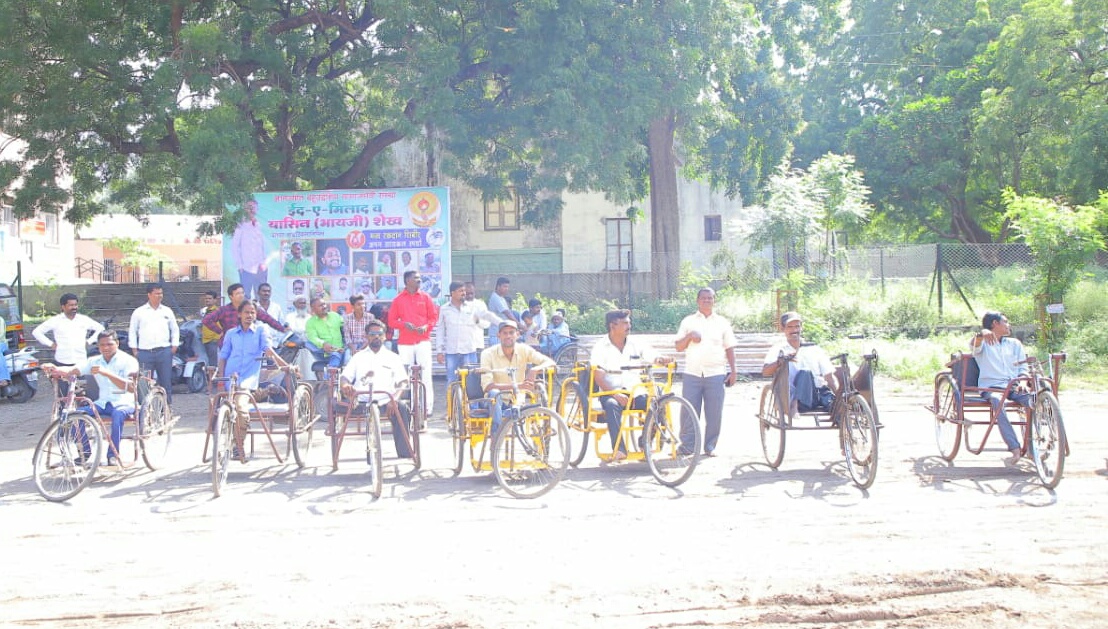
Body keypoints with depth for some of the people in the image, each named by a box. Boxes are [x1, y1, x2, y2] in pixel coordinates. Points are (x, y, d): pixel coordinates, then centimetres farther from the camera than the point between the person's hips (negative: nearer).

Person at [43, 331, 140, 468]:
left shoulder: (128, 361, -5)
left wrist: (106, 373, -30)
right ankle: (84, 453, -7)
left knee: (118, 413, -39)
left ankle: (113, 455, -27)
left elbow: (130, 387, -21)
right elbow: (73, 371, -6)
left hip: (124, 403, -5)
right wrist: (55, 370, -29)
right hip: (102, 403, 5)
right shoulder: (94, 362, 9)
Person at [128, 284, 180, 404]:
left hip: (164, 352, 1)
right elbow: (132, 331, 10)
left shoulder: (167, 311, 10)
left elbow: (175, 329, 17)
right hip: (145, 352, -1)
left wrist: (174, 346, 7)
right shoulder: (139, 312, 5)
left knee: (166, 381, 3)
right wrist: (134, 350, 4)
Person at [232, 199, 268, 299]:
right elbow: (234, 247, -1)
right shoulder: (241, 227, -1)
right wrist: (239, 265, -6)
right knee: (246, 296, -4)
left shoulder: (260, 227, 10)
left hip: (261, 268, 4)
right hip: (247, 268, -4)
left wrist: (264, 263, 6)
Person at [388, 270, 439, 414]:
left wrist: (426, 327, -9)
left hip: (423, 340, 0)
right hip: (405, 342, 0)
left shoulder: (425, 297, 9)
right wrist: (404, 324, -12)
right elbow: (391, 320, 6)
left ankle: (428, 405, -3)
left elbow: (434, 316, 10)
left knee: (426, 373, -4)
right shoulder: (398, 300, 7)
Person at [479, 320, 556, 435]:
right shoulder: (488, 354, -12)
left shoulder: (523, 350, -3)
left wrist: (534, 370, -32)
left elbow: (550, 362, -9)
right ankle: (496, 433, -35)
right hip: (497, 402, -2)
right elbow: (486, 386, -23)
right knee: (494, 393, -35)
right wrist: (517, 386, -36)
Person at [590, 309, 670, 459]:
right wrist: (615, 394, -22)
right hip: (610, 392, -3)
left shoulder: (636, 344, 12)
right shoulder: (600, 347, 1)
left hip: (634, 392, 3)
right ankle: (619, 449, -38)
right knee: (612, 405, -38)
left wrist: (661, 359, -20)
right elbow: (598, 378, -8)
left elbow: (654, 357, 7)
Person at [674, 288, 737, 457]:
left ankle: (710, 446, 8)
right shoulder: (688, 321, 12)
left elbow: (729, 348, 12)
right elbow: (678, 347, 10)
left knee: (714, 413, -1)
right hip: (692, 373, 0)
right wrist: (689, 336, -9)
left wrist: (733, 371, 4)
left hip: (715, 374, 0)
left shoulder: (722, 323, 12)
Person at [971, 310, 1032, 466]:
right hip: (991, 386, -4)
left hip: (1014, 385, 4)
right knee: (997, 400, -39)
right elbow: (974, 345, -11)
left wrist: (1022, 382, -4)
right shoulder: (983, 342, 14)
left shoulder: (1015, 343, 27)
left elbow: (1023, 367, 19)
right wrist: (982, 333, -35)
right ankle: (1014, 448, -46)